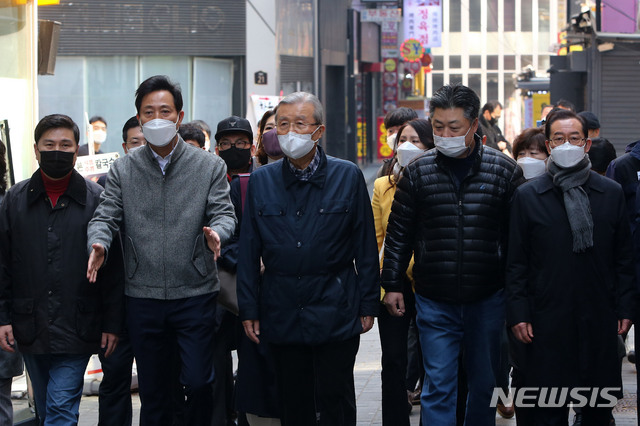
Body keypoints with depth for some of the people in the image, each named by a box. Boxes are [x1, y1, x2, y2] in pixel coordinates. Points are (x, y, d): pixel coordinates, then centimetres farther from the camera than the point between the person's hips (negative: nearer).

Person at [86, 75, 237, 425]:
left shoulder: (209, 166, 5)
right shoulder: (123, 170, 8)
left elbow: (223, 213, -2)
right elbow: (105, 216, 3)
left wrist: (215, 233, -25)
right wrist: (98, 243, -20)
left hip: (195, 295, -1)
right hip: (143, 297, 2)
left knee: (198, 383, -7)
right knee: (152, 392, 8)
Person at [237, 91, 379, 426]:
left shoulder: (348, 176, 1)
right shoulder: (261, 180, 6)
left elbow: (365, 246, 2)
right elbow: (249, 251, 8)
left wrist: (367, 304, -1)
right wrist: (248, 309, 4)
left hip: (335, 315, -2)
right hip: (282, 316, 2)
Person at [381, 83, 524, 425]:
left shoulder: (505, 170, -2)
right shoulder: (417, 173, 0)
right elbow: (398, 234, 7)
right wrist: (393, 285, 5)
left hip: (487, 300, 0)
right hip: (435, 303, 0)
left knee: (484, 384, 13)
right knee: (438, 387, -2)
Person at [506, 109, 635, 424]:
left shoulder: (611, 193, 8)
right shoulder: (527, 196, 3)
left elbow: (624, 258, 11)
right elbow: (516, 262, 3)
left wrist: (625, 309, 5)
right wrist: (518, 314, -4)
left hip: (600, 324, 2)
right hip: (548, 324, -2)